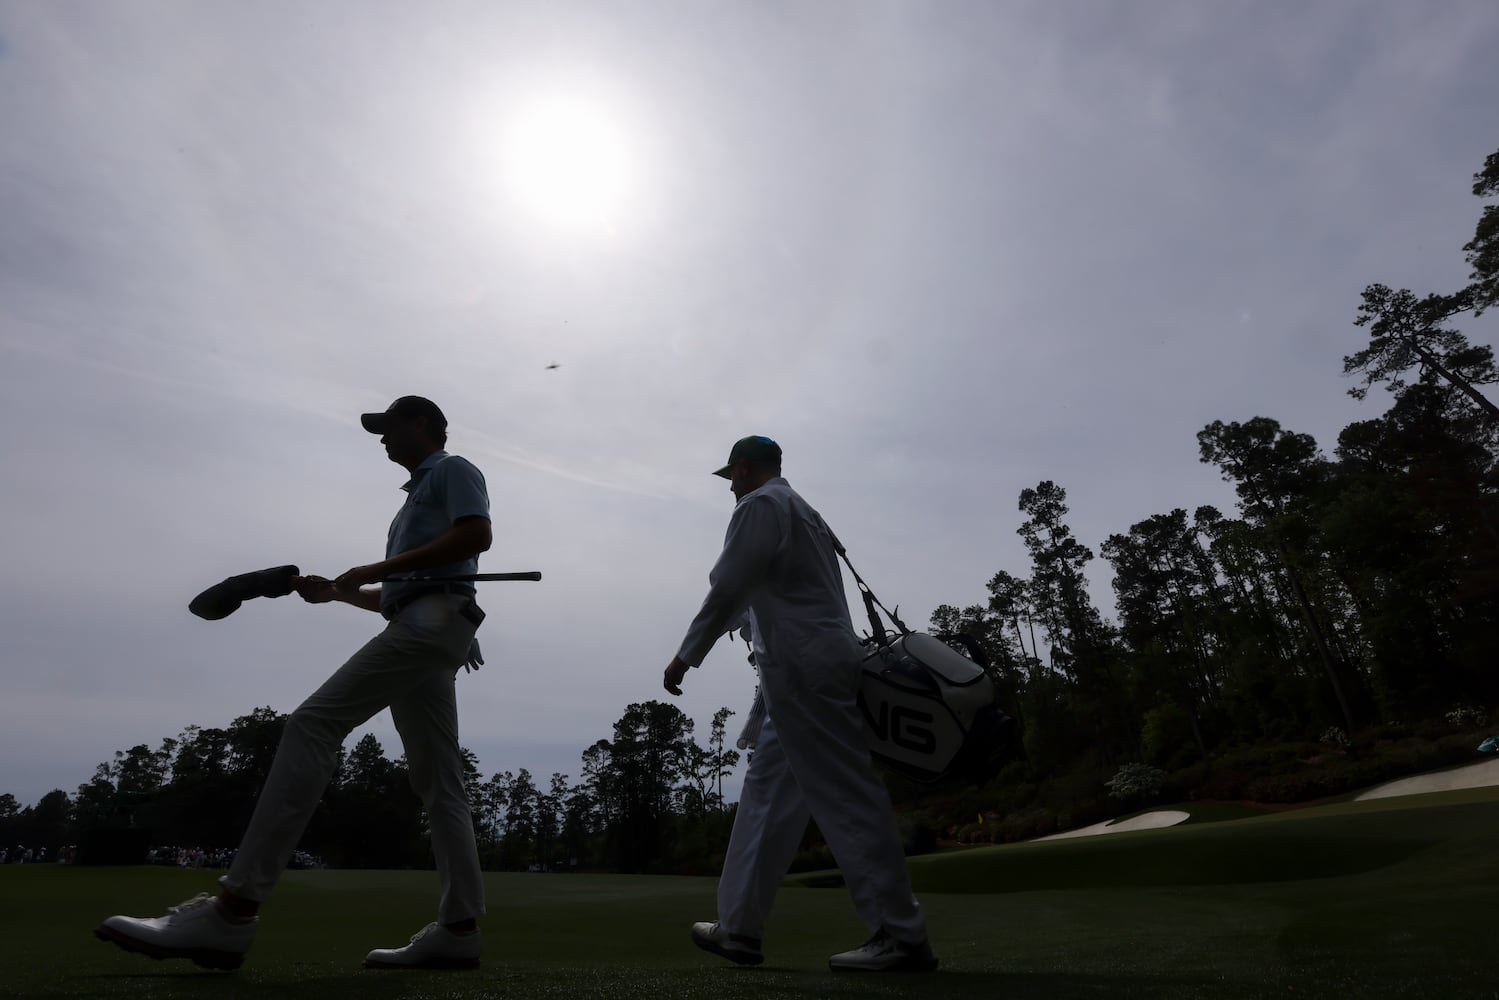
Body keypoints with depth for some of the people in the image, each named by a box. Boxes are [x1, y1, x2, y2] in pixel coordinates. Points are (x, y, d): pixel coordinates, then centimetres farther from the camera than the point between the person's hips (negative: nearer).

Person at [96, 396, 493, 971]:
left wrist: (380, 567, -12)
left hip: (434, 619, -10)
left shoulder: (453, 470, 8)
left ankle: (232, 912, -20)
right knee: (436, 783, 1)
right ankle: (458, 930, 0)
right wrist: (336, 591, 21)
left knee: (312, 725, -18)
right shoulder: (416, 496, 35)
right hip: (419, 627, 10)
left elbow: (477, 534, -13)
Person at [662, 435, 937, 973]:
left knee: (844, 795, -7)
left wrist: (685, 656, -4)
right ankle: (740, 927, 18)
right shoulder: (804, 510, 24)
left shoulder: (760, 505, -4)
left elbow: (728, 589, -11)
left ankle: (902, 936, 0)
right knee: (767, 793, 11)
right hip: (822, 661, 10)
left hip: (800, 666, -10)